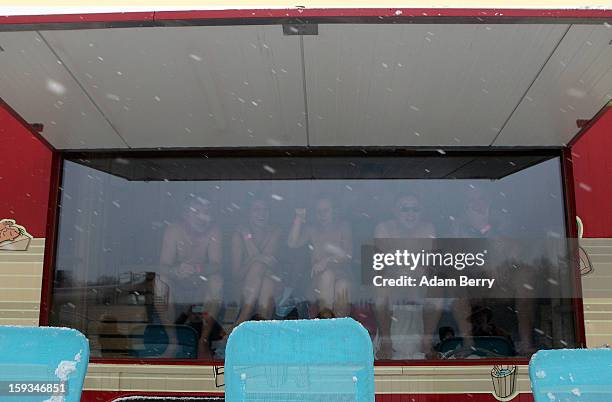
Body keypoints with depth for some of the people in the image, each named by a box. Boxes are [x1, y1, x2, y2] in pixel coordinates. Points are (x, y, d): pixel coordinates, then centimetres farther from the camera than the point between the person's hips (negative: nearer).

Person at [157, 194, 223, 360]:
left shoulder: (213, 231, -11)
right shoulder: (173, 231, -11)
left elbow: (216, 265, -20)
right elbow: (164, 266, -19)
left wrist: (198, 269, -42)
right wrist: (177, 271, -43)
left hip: (202, 284, 0)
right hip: (178, 285, 0)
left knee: (217, 280, -30)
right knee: (161, 281, -28)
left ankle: (204, 341, -19)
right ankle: (172, 340, -15)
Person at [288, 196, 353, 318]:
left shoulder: (343, 227, 9)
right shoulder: (311, 229, 13)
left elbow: (348, 255, -2)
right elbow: (292, 243, -3)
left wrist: (328, 260, -18)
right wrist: (298, 219, -6)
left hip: (341, 273, -1)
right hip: (319, 275, 1)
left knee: (342, 287, -35)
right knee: (327, 274, -35)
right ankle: (325, 314, -34)